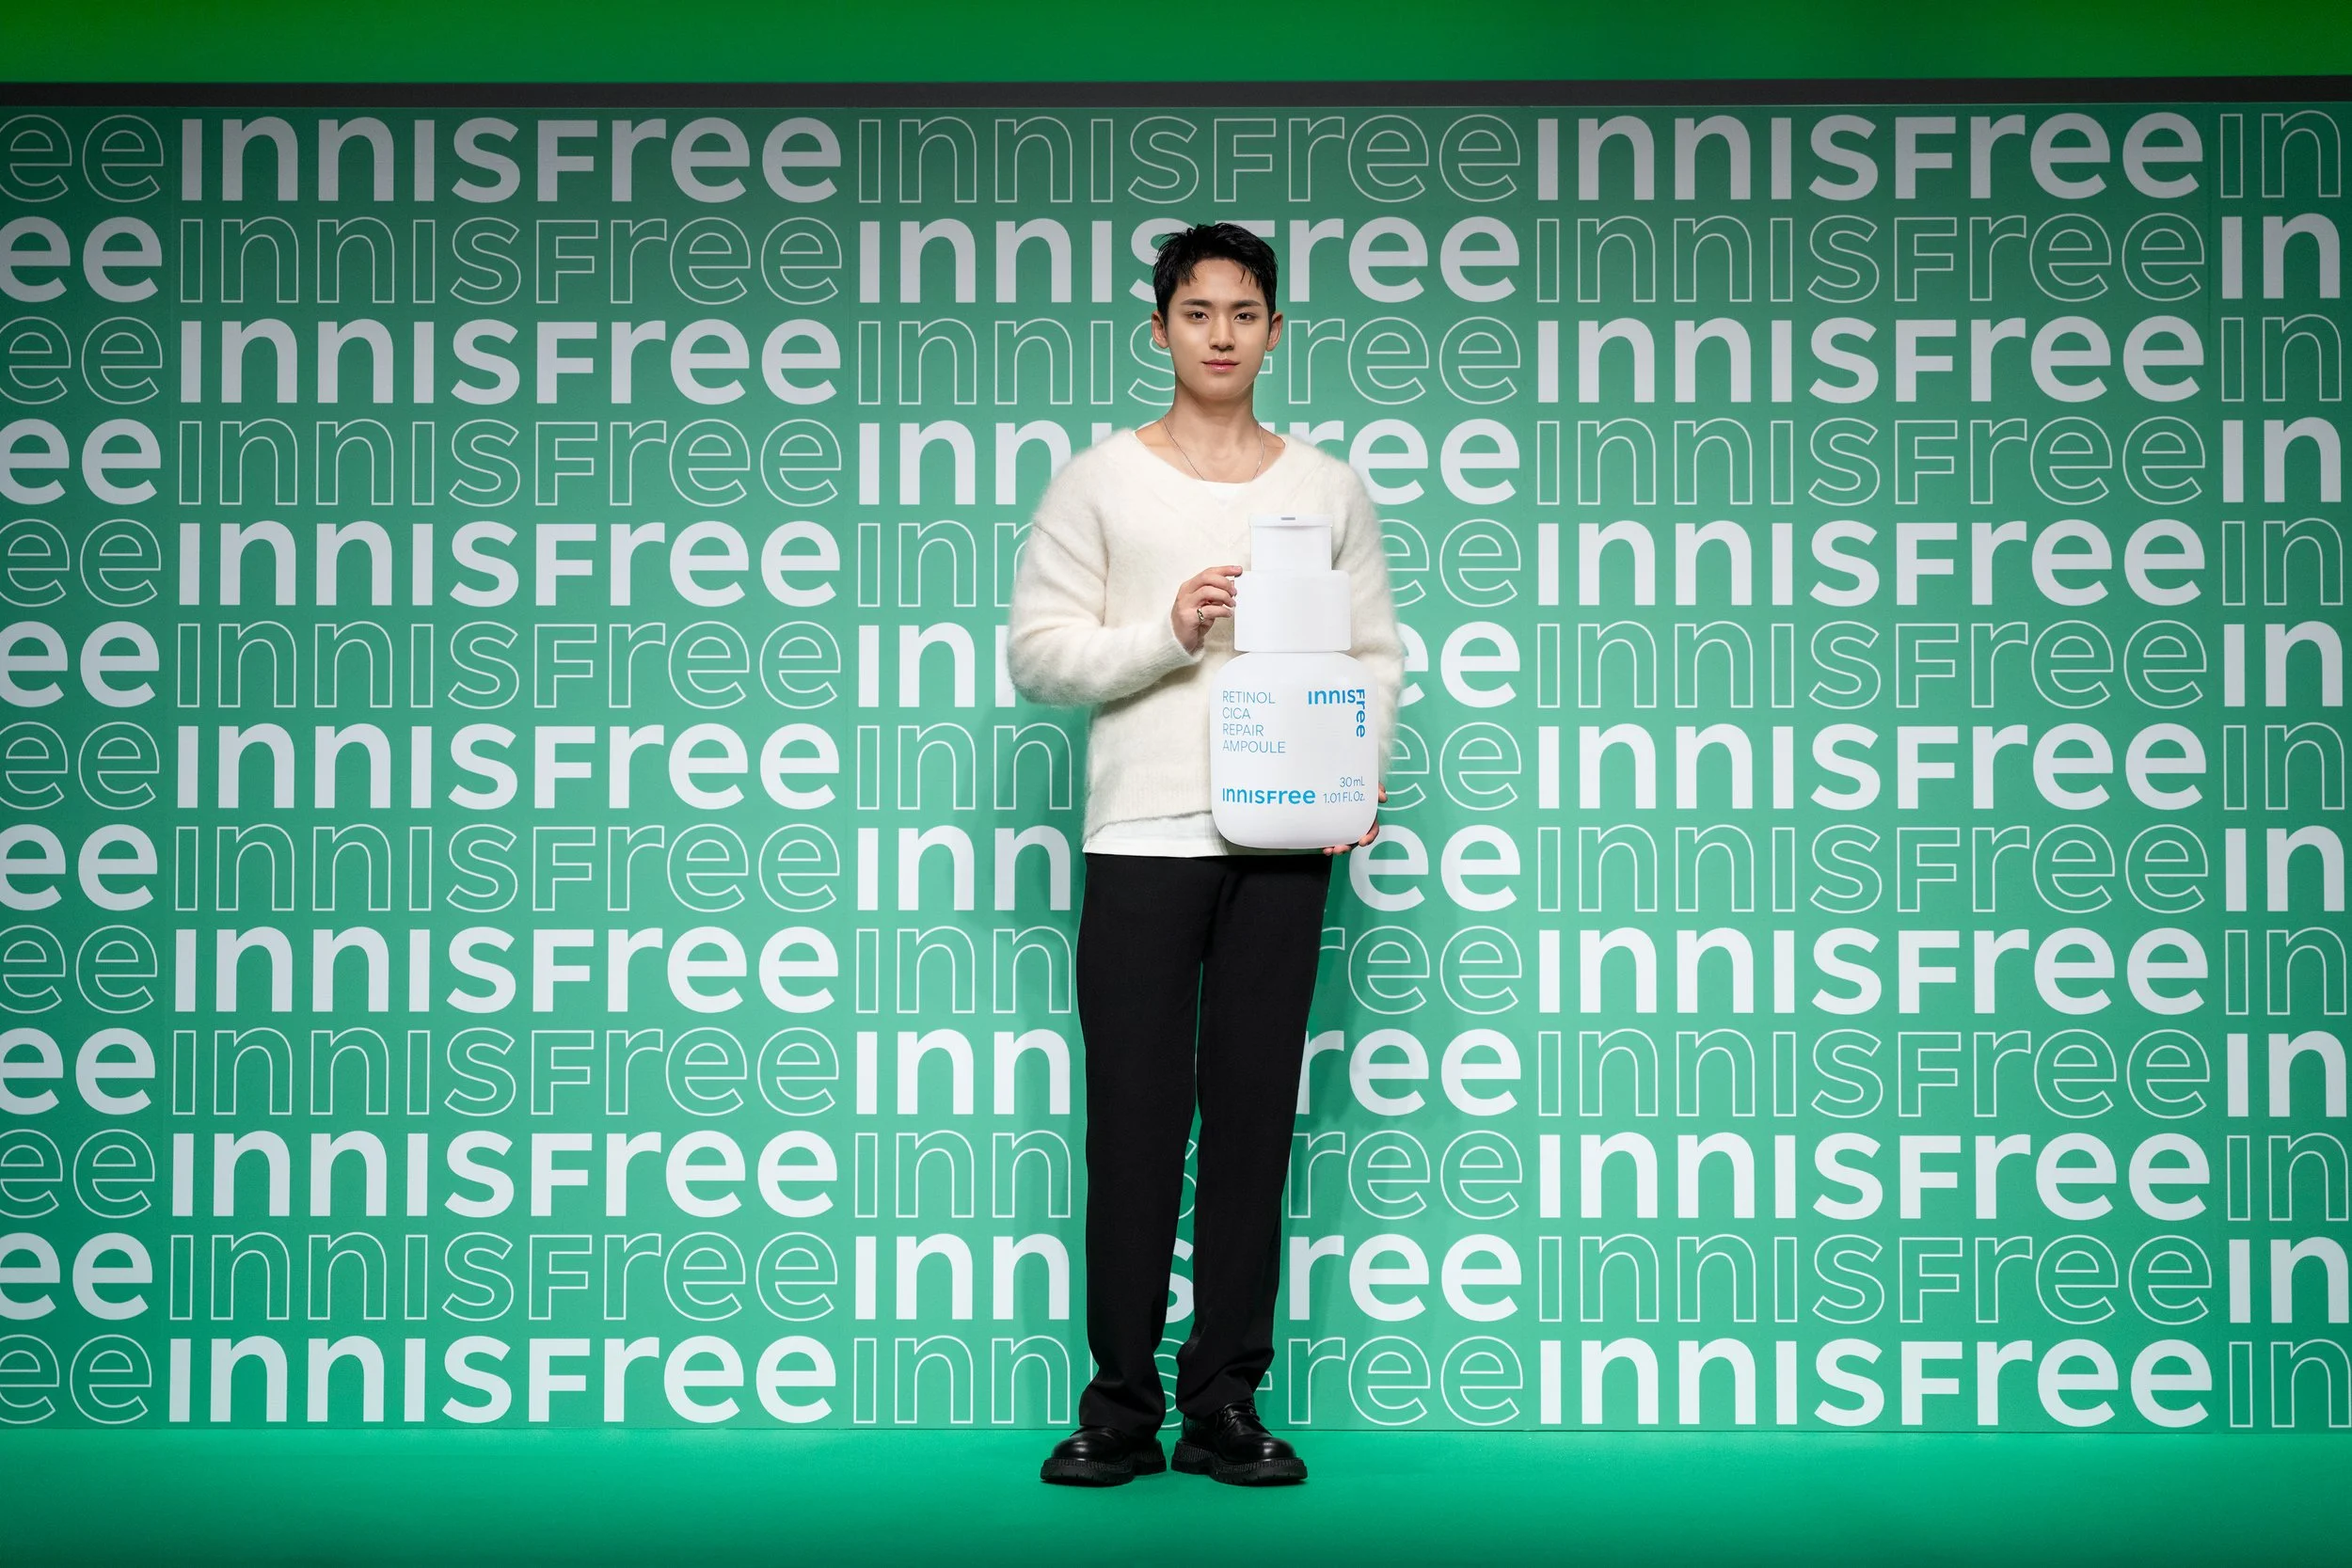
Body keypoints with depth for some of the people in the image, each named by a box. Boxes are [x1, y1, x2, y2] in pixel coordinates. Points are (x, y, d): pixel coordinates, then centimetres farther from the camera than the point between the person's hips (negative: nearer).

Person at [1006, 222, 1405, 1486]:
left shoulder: (1328, 487, 11)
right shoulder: (1099, 481, 4)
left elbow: (1374, 653, 10)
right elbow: (1036, 656, 0)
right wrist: (1166, 634, -15)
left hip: (1282, 839, 2)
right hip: (1142, 834, -2)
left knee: (1253, 1113, 5)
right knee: (1135, 1118, 0)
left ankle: (1224, 1403, 14)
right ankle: (1121, 1402, 10)